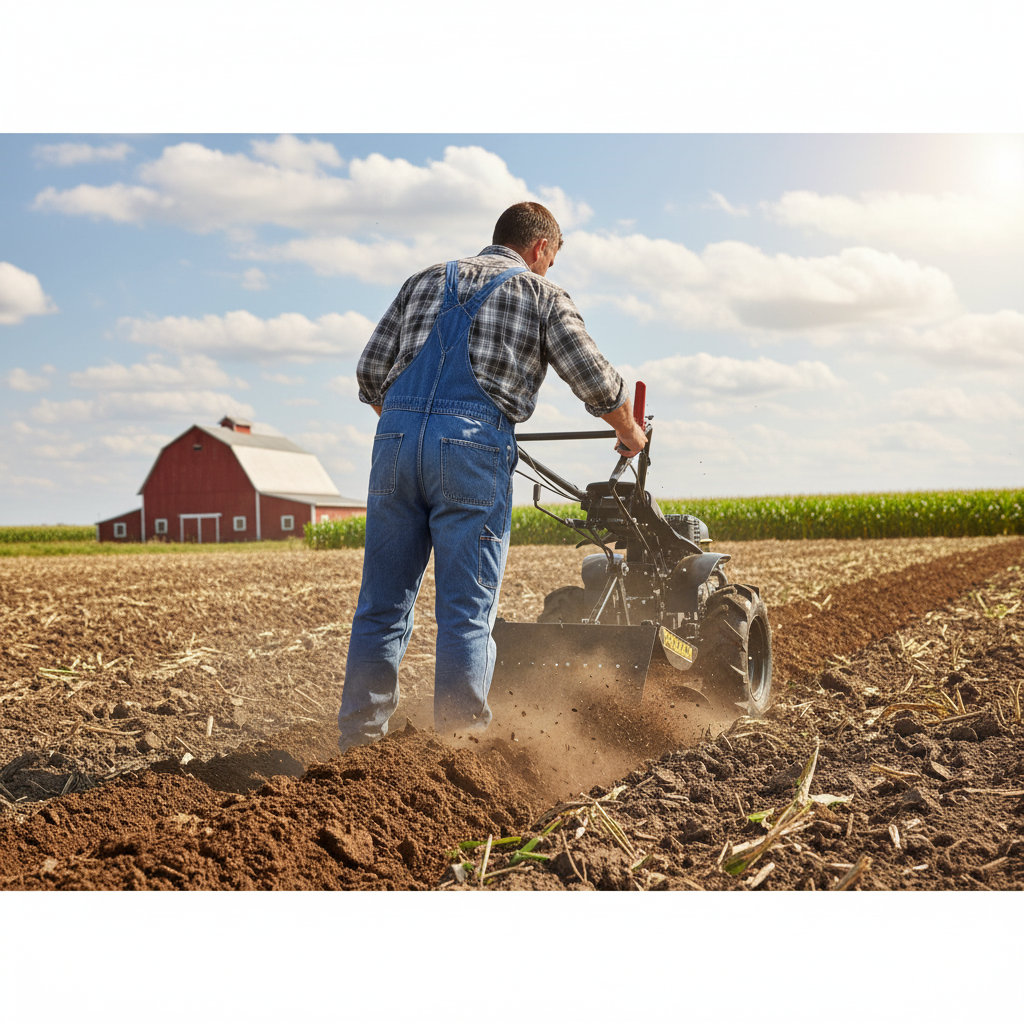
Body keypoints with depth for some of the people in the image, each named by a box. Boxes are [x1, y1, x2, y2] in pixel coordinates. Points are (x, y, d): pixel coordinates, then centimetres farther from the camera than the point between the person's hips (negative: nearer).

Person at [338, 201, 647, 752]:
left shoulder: (426, 280, 24)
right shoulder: (542, 295, 13)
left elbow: (370, 372, 18)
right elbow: (596, 382, 9)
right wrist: (629, 433, 27)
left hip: (395, 438, 4)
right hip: (474, 447, -4)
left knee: (382, 604, 9)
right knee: (466, 613, 0)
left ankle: (359, 737, 12)